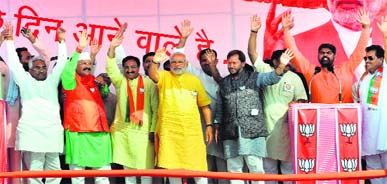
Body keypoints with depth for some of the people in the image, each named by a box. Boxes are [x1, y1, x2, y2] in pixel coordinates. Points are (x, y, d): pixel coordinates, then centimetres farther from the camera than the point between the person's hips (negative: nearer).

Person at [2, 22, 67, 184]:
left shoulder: (52, 81, 19)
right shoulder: (25, 81, 13)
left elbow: (61, 63, 17)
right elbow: (13, 62, 10)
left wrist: (61, 41, 12)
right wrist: (9, 39, 9)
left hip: (53, 131, 4)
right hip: (31, 131, -3)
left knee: (54, 170, 4)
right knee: (35, 171, -9)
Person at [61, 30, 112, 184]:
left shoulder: (94, 81, 20)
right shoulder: (71, 80, 3)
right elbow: (68, 69, -17)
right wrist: (79, 50, -29)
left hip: (100, 132, 6)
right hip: (78, 132, -6)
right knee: (77, 171, -5)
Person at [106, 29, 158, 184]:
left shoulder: (149, 84, 2)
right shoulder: (120, 82, 9)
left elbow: (156, 108, 0)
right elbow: (111, 69, -8)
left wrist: (153, 130, -6)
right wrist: (112, 48, -21)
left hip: (143, 132, -2)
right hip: (123, 131, 3)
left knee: (145, 168, -2)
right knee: (128, 168, 8)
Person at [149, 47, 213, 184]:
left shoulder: (195, 80, 11)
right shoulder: (164, 76, 7)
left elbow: (204, 105, 14)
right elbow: (153, 75, -17)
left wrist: (209, 125, 7)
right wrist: (155, 63, -37)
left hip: (192, 129, 1)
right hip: (168, 129, -1)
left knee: (198, 165, 1)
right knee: (171, 165, 3)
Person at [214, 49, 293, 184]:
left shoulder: (254, 77, 7)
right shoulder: (224, 83, 17)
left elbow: (272, 77, -10)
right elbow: (219, 107, 21)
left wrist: (281, 66, -29)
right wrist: (217, 127, 16)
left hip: (252, 131, -4)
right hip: (230, 133, 4)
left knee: (255, 167, -6)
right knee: (233, 168, 6)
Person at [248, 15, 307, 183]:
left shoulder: (295, 78, 3)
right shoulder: (264, 71, 2)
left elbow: (302, 101, 4)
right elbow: (252, 53, -6)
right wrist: (254, 32, -15)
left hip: (286, 127, 0)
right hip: (267, 127, 0)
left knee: (288, 167, 5)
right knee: (268, 168, 10)